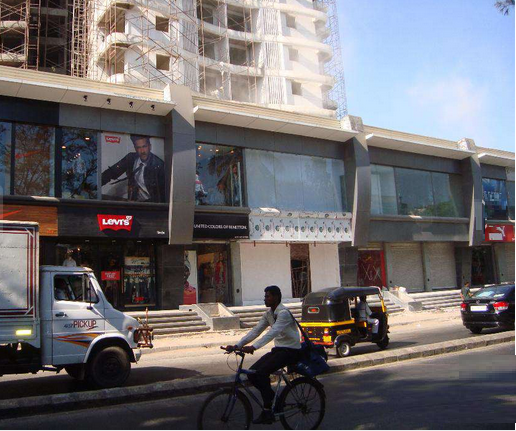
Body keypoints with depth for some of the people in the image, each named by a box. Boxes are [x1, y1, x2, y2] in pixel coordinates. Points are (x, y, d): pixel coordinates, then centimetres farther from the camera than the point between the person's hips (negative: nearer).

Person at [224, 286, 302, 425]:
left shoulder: (284, 313, -18)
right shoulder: (269, 314, 9)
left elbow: (272, 333, -32)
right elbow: (255, 331, 5)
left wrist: (253, 347, -43)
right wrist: (237, 345, -6)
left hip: (291, 350, -8)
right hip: (278, 349, 8)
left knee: (262, 372, -25)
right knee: (252, 373, -7)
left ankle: (268, 412, -14)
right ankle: (271, 397, 13)